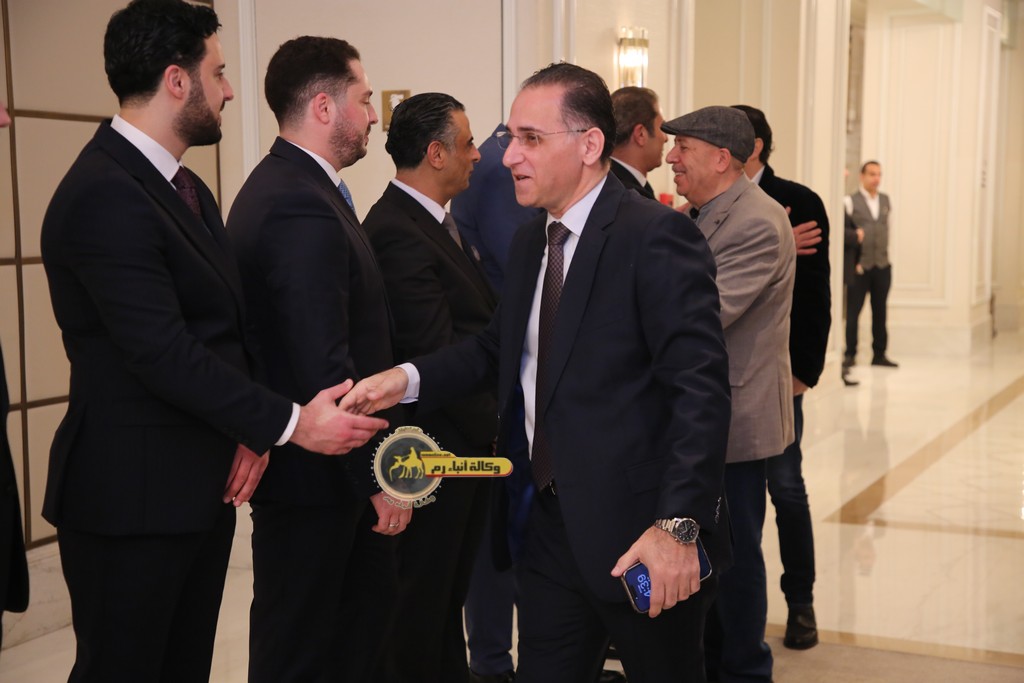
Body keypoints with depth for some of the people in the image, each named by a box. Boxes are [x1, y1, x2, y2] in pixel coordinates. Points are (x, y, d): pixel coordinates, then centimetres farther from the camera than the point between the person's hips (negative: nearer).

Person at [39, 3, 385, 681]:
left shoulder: (185, 188, 12)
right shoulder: (105, 197, -20)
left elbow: (228, 326, 11)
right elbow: (163, 355, -24)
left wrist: (251, 433, -4)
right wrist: (289, 423, -18)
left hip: (203, 485, 9)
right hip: (133, 496, -9)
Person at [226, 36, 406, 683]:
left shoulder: (283, 185, 10)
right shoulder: (302, 208, -24)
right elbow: (325, 367, -27)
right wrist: (375, 476, -20)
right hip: (314, 480, -10)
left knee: (368, 604, 21)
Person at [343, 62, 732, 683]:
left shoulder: (657, 236, -16)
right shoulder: (530, 242, 10)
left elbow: (700, 387, -21)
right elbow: (498, 349, 18)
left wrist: (678, 526, -27)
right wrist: (408, 378, 0)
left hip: (640, 540, -7)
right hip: (549, 529, 7)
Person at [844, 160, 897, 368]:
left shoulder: (886, 200, 12)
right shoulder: (851, 201, -3)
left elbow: (886, 228, 19)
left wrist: (885, 254, 14)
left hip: (882, 265, 4)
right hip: (860, 266, -4)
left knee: (880, 312, 8)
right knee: (853, 311, 0)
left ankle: (879, 354, 14)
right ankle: (850, 354, 7)